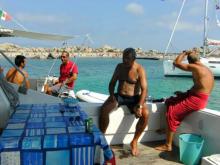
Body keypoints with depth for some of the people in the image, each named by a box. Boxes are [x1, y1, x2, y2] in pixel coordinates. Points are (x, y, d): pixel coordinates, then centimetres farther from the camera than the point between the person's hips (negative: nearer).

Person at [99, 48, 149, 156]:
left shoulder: (139, 70, -11)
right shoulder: (119, 67, 3)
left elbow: (144, 89, -19)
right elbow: (112, 83, 8)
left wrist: (140, 106, -33)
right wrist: (111, 94, -12)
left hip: (134, 98, -3)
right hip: (119, 96, 3)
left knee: (145, 114, -30)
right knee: (104, 109, -25)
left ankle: (134, 141, -11)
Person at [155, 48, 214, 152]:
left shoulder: (195, 67, -16)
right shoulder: (205, 69, 13)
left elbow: (176, 63, -14)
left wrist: (185, 53, -1)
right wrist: (185, 93, 13)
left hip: (196, 100, -10)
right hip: (196, 97, 10)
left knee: (171, 113, -11)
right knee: (169, 102, 15)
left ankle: (168, 145, -8)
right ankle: (167, 127, 21)